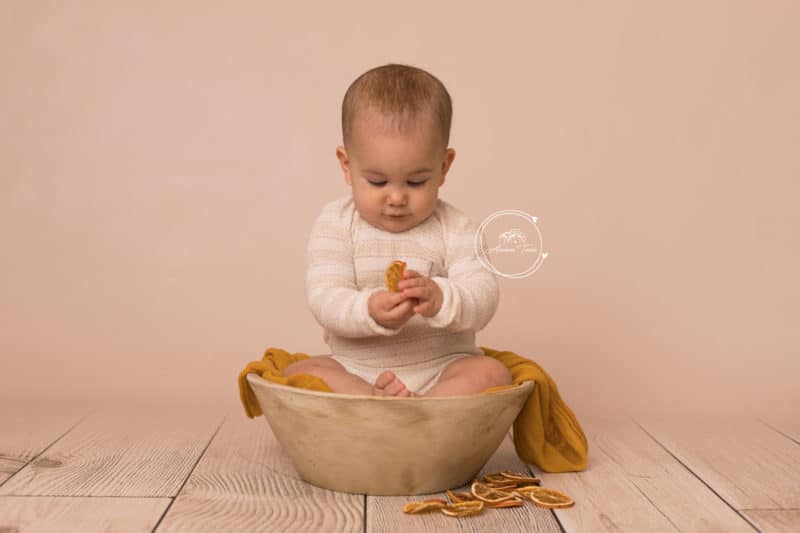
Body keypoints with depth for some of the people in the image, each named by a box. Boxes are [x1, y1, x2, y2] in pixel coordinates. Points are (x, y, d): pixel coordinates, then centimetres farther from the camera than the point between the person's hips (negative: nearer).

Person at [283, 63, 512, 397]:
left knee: (492, 373, -26)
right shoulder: (334, 225, -2)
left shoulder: (453, 229, -2)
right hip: (355, 372, 0)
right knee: (297, 374, -23)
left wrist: (441, 299, -34)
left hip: (441, 371, 0)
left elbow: (483, 298, -11)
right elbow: (324, 298, -12)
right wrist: (369, 311, -35)